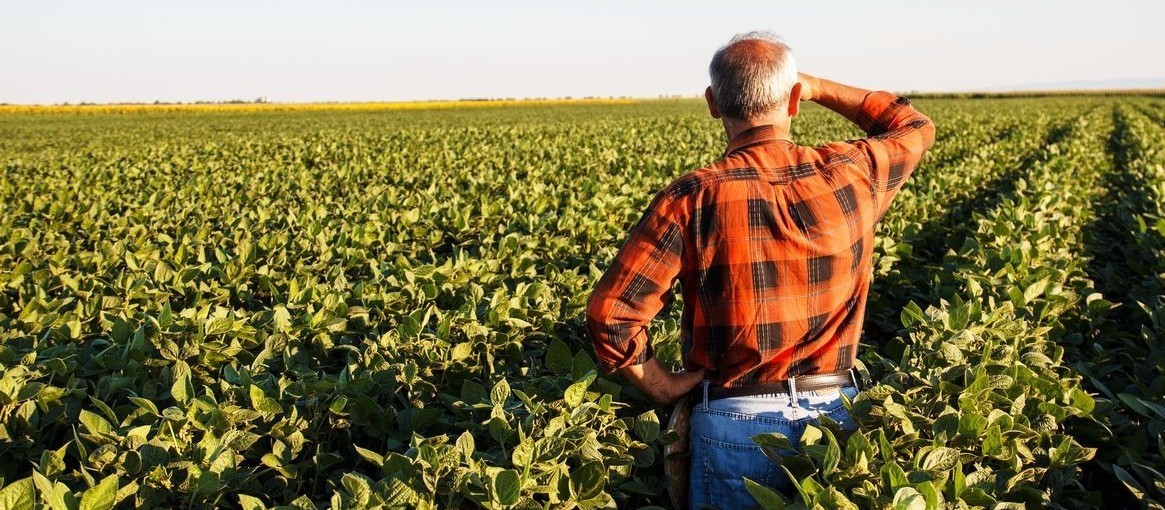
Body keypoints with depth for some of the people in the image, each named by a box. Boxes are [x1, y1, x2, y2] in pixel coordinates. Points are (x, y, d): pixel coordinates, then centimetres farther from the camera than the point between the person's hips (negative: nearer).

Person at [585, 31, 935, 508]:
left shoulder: (692, 199, -15)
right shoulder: (851, 174, -6)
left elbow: (610, 314, -18)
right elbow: (914, 127, 18)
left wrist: (663, 388, -4)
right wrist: (818, 88, 17)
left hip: (735, 422, -3)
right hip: (836, 414, 3)